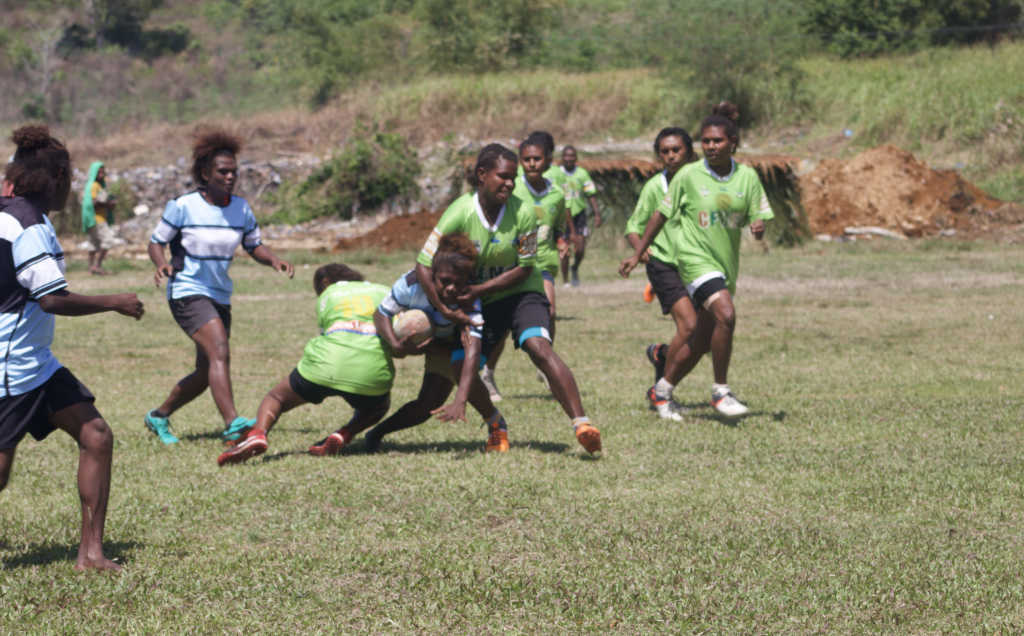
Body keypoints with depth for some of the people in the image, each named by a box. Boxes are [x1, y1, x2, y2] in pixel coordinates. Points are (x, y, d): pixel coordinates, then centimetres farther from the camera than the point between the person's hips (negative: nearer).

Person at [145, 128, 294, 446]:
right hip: (188, 293, -7)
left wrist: (274, 260, -8)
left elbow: (254, 246, 12)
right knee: (219, 352, -27)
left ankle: (159, 416, 33)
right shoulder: (183, 207, -11)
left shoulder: (241, 208, 3)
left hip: (219, 297, 7)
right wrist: (162, 264, -24)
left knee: (205, 374, 12)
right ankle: (232, 423, -35)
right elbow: (156, 242, -3)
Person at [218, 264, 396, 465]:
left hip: (327, 365, -1)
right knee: (379, 405, 34)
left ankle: (257, 434, -16)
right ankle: (344, 435, 2)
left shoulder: (327, 295, 24)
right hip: (374, 372, 1)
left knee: (275, 398, 18)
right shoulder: (384, 291, 26)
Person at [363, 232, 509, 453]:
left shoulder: (469, 300, -38)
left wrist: (460, 401, -60)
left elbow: (472, 351, -49)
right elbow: (381, 313, -21)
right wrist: (395, 345, -42)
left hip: (446, 343, -3)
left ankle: (496, 426, -2)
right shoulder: (412, 283, -35)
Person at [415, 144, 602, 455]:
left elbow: (523, 269, -13)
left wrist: (477, 290, -21)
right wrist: (444, 309, -28)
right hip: (475, 302, 2)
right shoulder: (459, 214, -19)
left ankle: (582, 424, -33)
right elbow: (424, 266, -17)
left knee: (540, 348, -26)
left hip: (520, 293, -2)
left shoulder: (522, 213, -18)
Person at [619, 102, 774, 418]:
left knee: (702, 340, 10)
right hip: (696, 259, -5)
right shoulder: (689, 177, -6)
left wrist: (758, 228, -19)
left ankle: (662, 390, 30)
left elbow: (758, 217, 6)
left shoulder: (747, 176, 1)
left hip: (727, 263, 5)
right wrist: (637, 254, 6)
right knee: (725, 315, -26)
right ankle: (720, 391, -12)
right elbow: (661, 214, 3)